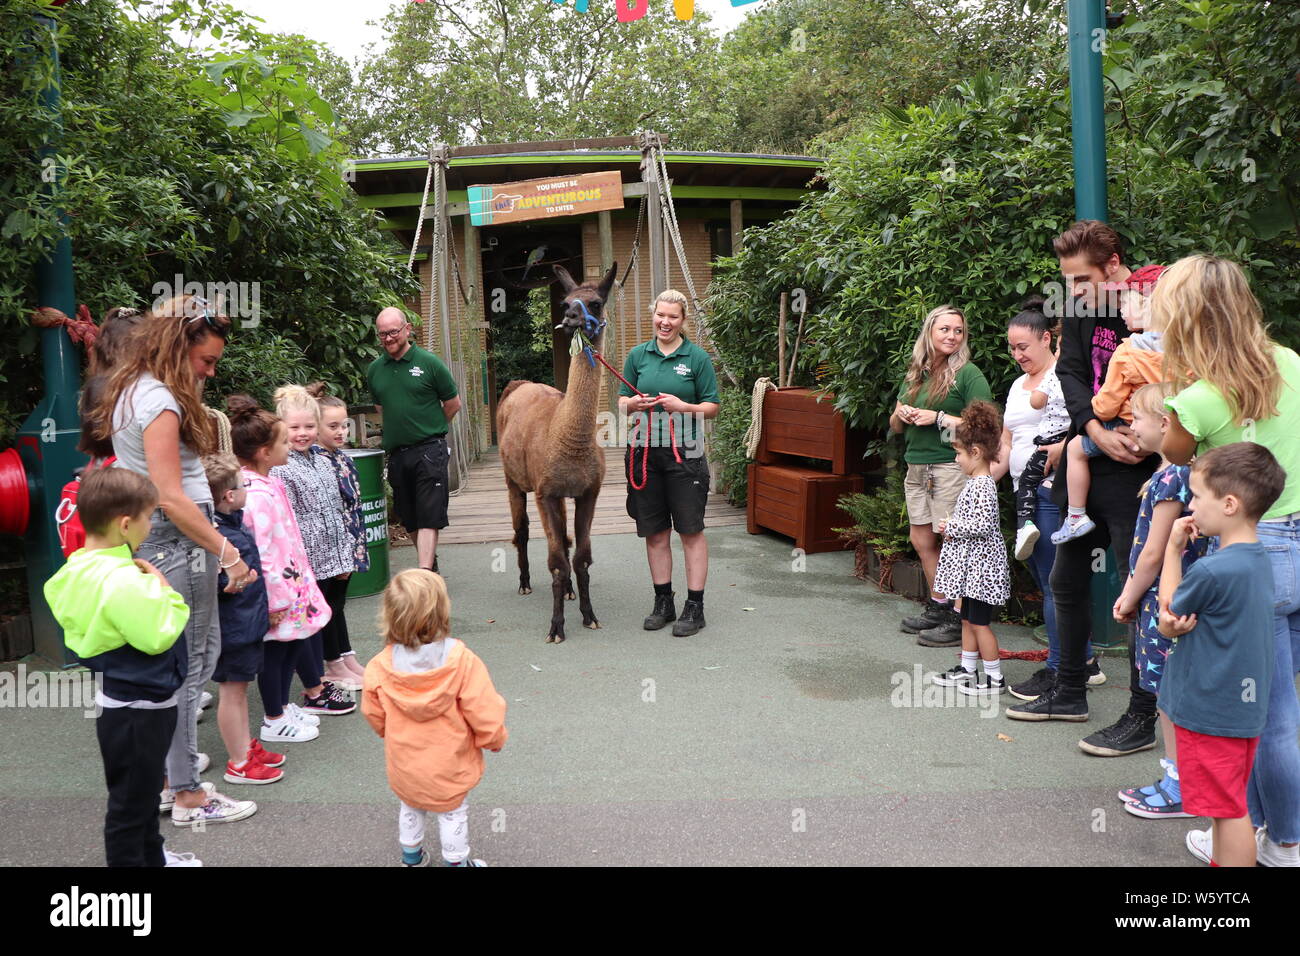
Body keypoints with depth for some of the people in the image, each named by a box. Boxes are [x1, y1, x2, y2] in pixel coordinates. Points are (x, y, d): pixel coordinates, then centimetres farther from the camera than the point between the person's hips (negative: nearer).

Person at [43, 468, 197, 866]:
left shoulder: (81, 571, 1)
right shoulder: (124, 582, -29)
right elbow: (158, 636, -26)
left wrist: (146, 584, 1)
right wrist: (164, 590, -14)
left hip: (118, 697, 10)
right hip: (139, 706, -10)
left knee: (145, 790, 27)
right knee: (130, 801, 5)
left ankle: (151, 857, 44)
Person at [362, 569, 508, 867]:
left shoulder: (380, 666, -18)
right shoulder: (461, 661, -27)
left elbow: (374, 715, -3)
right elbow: (484, 711, -20)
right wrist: (495, 738, 1)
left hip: (404, 763, 3)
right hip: (450, 764, -3)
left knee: (409, 807, 27)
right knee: (453, 811, 19)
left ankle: (411, 857, 43)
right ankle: (456, 860, 33)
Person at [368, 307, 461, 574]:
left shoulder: (429, 363, -4)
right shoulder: (374, 370, 8)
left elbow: (453, 404, 5)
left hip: (429, 451, -5)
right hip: (396, 454, 5)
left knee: (428, 517, -9)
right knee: (409, 518, 12)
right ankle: (431, 564, 29)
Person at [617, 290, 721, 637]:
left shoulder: (697, 357, 0)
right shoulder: (638, 355, 8)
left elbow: (712, 407, 1)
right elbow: (622, 402, 13)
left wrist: (683, 406, -16)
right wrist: (635, 403, -10)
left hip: (684, 452, -3)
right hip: (645, 451, 3)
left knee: (691, 530, 1)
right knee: (654, 531, 9)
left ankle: (694, 607, 8)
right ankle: (663, 602, 22)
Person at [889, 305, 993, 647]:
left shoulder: (968, 374, -5)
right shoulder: (914, 375, 16)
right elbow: (895, 426, 22)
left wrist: (938, 417, -14)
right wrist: (901, 414, 0)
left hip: (951, 468, -7)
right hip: (917, 467, 7)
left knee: (951, 542, -7)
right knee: (922, 539, 10)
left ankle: (961, 619, 0)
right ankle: (938, 607, 24)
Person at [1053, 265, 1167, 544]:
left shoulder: (1127, 352, -20)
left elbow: (1107, 405, -14)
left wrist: (1095, 407, 7)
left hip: (1130, 429, -6)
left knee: (1076, 447, 12)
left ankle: (1077, 517, 15)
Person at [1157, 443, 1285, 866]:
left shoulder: (1212, 571, -27)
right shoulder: (1258, 561, 3)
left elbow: (1168, 609, -7)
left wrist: (1174, 548, -3)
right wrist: (1176, 624, -16)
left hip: (1211, 713, -9)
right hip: (1245, 705, 9)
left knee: (1228, 809, 3)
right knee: (1227, 806, 21)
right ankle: (1222, 859, 35)